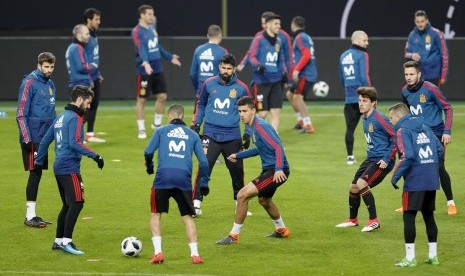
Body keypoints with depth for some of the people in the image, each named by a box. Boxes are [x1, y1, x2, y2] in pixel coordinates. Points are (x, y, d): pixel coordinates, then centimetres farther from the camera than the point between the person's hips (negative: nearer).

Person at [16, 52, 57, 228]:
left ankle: (32, 215, 15)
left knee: (37, 174, 10)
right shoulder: (29, 83, -12)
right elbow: (21, 114, -13)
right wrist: (27, 139, -17)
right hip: (32, 138, -7)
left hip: (43, 137, 7)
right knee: (35, 173, -7)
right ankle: (30, 216, -2)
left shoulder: (50, 84, 12)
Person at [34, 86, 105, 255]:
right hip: (70, 168, -10)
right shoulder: (75, 118, -10)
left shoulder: (61, 117, 18)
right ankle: (66, 241, -20)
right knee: (77, 203, -14)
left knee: (68, 205, 15)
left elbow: (45, 141, 22)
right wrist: (94, 156, -21)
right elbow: (74, 143, -22)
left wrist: (39, 162, 28)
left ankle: (58, 241, 18)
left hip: (59, 167, 10)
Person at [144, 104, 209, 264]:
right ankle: (195, 254, 2)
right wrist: (205, 181, 22)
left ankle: (158, 252, 0)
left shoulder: (161, 131, 14)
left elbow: (148, 152, 4)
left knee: (156, 215, 13)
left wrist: (149, 167, 22)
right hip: (184, 178, 1)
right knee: (188, 217, 12)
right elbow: (203, 161, 12)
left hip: (163, 177, -1)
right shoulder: (192, 135, 18)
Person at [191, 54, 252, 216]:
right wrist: (196, 123, 8)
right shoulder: (209, 84, 3)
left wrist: (248, 134, 4)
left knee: (237, 170, 6)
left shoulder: (241, 88, 1)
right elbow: (201, 104, 17)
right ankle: (197, 203, -8)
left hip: (232, 136, 1)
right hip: (210, 134, 0)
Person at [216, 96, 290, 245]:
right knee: (264, 200, 32)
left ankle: (234, 235, -6)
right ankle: (281, 230, 54)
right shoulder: (251, 126, 11)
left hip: (276, 171, -11)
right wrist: (238, 155, 30)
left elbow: (278, 147, -27)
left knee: (242, 195, -16)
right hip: (268, 169, 11)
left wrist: (279, 169, -37)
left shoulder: (260, 126, -19)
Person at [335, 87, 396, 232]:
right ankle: (352, 220, 34)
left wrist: (387, 159, -19)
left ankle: (374, 221, -14)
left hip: (381, 161, -9)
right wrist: (370, 154, 16)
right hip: (370, 159, 9)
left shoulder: (379, 119, -18)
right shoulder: (365, 119, 10)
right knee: (353, 187, 12)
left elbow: (396, 138, -19)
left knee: (361, 184, -24)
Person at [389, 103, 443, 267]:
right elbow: (439, 150, 13)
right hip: (432, 181, 7)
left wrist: (395, 176, -12)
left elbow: (408, 156, -20)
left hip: (414, 181, -7)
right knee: (429, 216, 15)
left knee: (409, 217, -1)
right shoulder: (424, 127, 14)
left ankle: (410, 258, -2)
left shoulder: (403, 131, -8)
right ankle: (433, 255, 19)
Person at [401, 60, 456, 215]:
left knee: (439, 167, -12)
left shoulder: (430, 89, -15)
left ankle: (450, 202, 1)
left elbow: (448, 109, -11)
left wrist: (447, 131, -17)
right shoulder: (405, 91, 3)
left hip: (435, 134, -5)